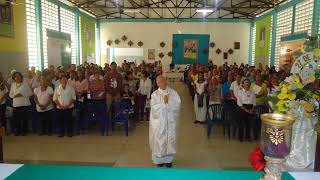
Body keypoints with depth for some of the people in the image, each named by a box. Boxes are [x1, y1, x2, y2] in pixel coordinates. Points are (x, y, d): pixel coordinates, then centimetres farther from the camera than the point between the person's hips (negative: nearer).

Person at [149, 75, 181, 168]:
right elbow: (154, 107, -13)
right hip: (159, 121, -1)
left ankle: (168, 159, 21)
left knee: (170, 139, 6)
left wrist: (168, 101, -12)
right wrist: (163, 102, -12)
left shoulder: (173, 92, 3)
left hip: (171, 120, 1)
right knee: (159, 139, 3)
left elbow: (178, 104, -7)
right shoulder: (155, 94, -1)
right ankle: (159, 159, 19)